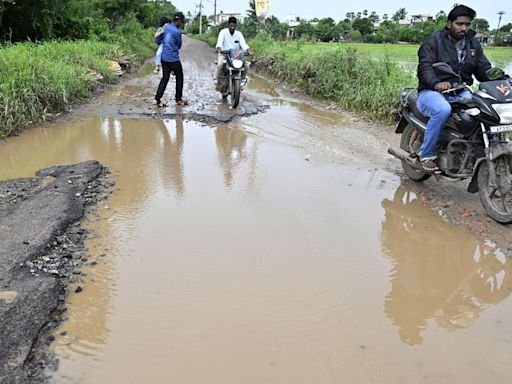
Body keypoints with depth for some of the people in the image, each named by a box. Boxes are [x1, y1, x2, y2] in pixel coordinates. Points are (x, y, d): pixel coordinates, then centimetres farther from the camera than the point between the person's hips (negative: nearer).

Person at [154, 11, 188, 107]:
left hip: (164, 58, 7)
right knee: (179, 78, 9)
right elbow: (179, 46, -1)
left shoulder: (165, 28, 5)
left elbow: (157, 41, 10)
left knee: (165, 78, 10)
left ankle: (157, 99, 2)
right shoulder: (177, 32, -16)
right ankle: (178, 99, 18)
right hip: (173, 59, -7)